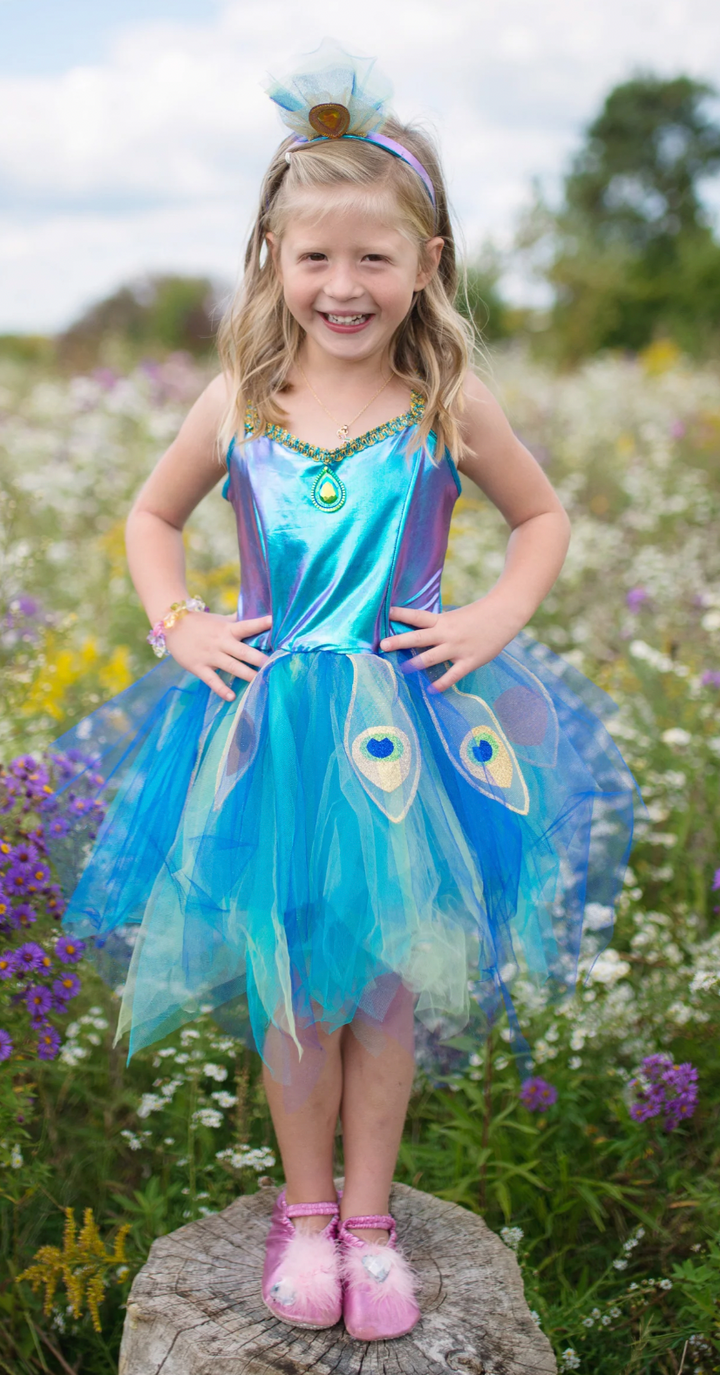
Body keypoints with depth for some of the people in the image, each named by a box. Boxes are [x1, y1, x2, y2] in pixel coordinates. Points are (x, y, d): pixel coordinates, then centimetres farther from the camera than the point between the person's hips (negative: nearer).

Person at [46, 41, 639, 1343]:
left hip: (404, 726, 0)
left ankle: (369, 1216, 29)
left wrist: (496, 618, -4)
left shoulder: (449, 402, -3)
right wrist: (178, 621, 0)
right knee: (291, 985, 8)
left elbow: (544, 517, 11)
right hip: (266, 724, 1)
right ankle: (304, 1207, 30)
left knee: (386, 982, 9)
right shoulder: (238, 401, -1)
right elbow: (152, 517, 15)